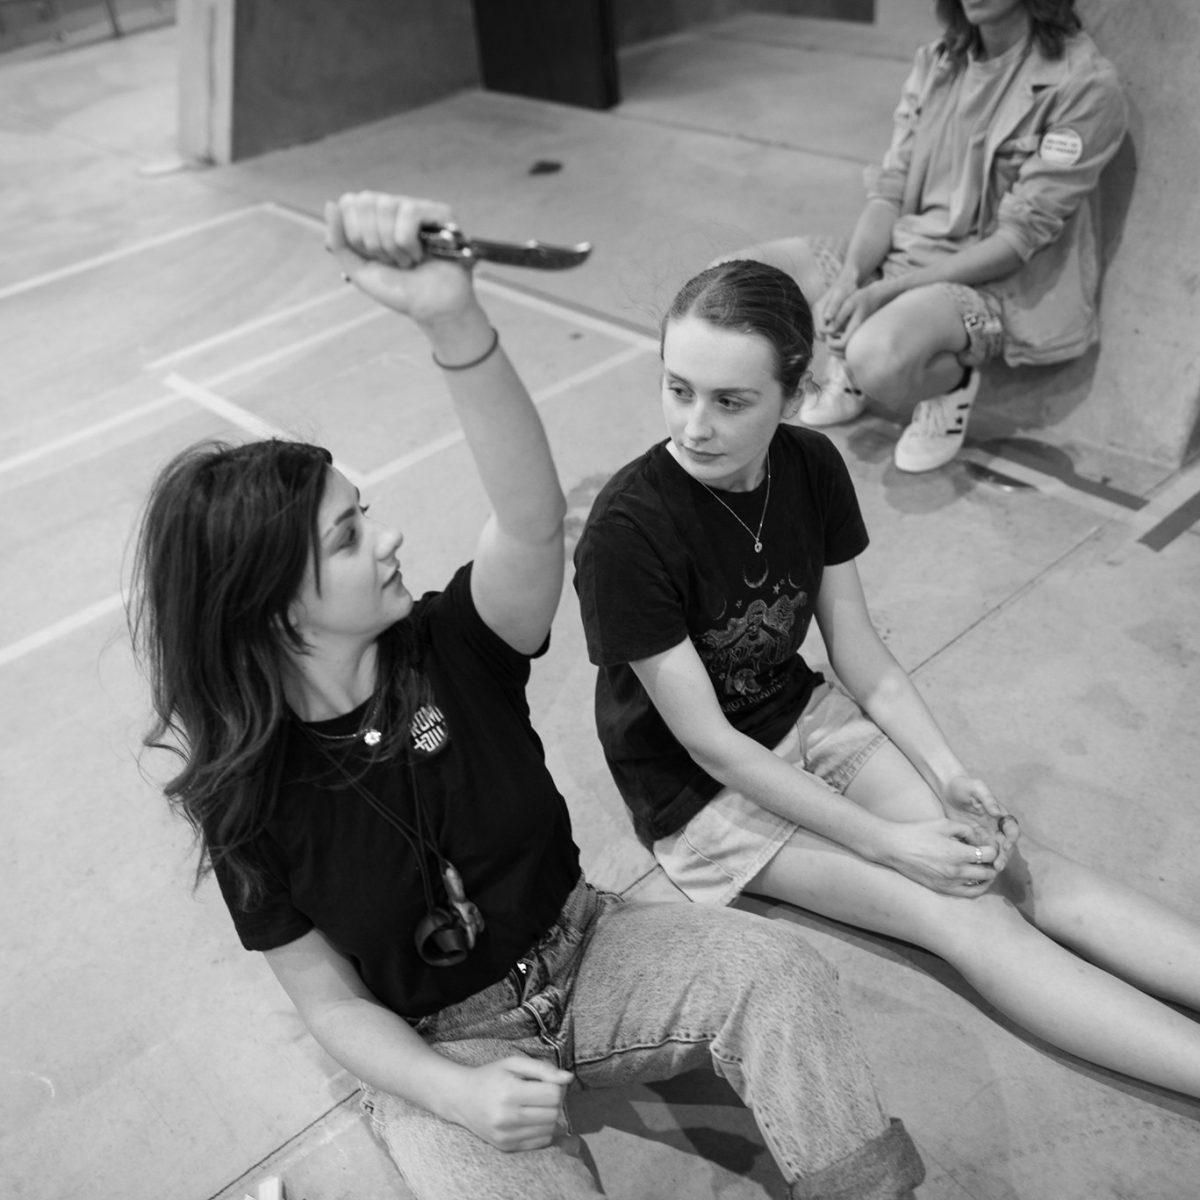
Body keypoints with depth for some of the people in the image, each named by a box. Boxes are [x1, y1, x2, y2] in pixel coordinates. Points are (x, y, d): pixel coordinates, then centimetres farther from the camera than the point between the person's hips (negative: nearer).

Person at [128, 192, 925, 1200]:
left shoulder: (453, 648, -16)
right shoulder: (245, 794, -16)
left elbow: (534, 519, -38)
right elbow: (331, 1002, -7)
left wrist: (453, 318, -53)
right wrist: (461, 1094, -24)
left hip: (578, 950, 2)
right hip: (430, 1048, -1)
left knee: (774, 972, -23)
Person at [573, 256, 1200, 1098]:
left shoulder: (812, 467, -10)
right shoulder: (628, 531, -28)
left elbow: (861, 653, -1)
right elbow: (709, 743, -23)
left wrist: (949, 774, -15)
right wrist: (885, 839, -20)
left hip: (801, 714, 5)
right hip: (699, 786, -5)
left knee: (1023, 864, -11)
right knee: (965, 917, -16)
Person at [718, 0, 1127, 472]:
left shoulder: (1085, 84, -13)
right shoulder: (937, 60, 6)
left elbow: (1018, 240, -17)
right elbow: (889, 190, 4)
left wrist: (883, 291, -22)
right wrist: (851, 277, -16)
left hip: (1000, 284, -6)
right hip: (905, 250, 6)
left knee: (877, 359, -38)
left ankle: (951, 384, -4)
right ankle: (844, 366, 12)